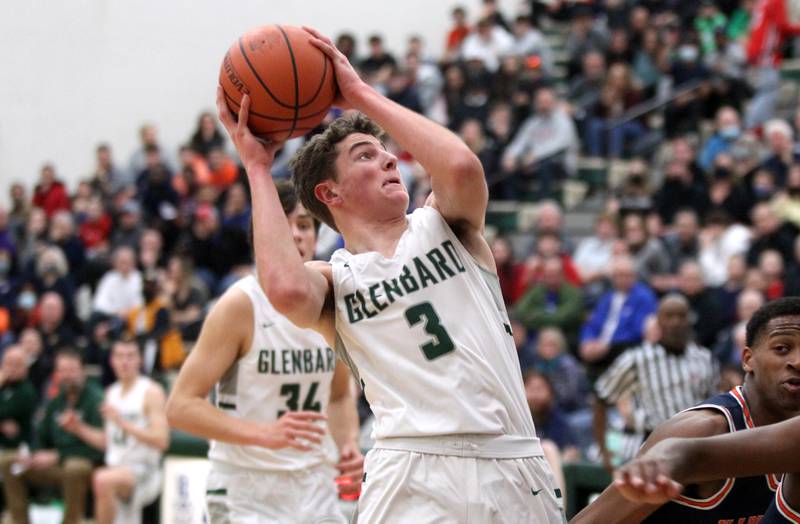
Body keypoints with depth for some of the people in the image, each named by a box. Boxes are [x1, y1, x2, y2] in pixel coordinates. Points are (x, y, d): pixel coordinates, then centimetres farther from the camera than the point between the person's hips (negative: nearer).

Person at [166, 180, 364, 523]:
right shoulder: (241, 305, -12)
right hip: (245, 493, -6)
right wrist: (265, 434, -28)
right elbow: (181, 406, -17)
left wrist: (348, 443, 1)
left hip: (315, 491, 6)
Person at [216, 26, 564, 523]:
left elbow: (462, 166, -10)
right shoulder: (333, 280, 9)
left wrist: (362, 93, 0)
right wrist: (258, 167, -3)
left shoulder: (443, 224, 14)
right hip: (414, 473, -2)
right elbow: (287, 289, -17)